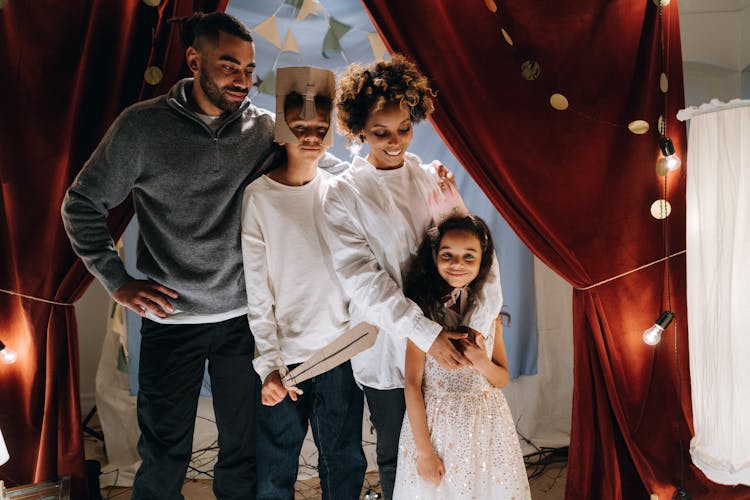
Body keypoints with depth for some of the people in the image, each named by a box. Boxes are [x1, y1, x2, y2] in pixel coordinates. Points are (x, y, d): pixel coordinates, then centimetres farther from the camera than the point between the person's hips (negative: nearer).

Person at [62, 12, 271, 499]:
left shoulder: (264, 128, -1)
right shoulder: (144, 126, -6)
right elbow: (82, 206, 1)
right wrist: (118, 281, -4)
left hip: (245, 318, 2)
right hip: (170, 319, -1)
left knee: (244, 451, 15)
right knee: (164, 458, 13)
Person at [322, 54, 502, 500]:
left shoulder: (432, 178, 4)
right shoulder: (344, 193, -7)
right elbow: (363, 281, -14)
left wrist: (487, 311, -17)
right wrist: (426, 334, -21)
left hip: (444, 340, 3)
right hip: (388, 348, -3)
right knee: (397, 458, 14)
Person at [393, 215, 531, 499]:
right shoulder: (423, 310, -12)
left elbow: (503, 378, 7)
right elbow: (413, 385, -11)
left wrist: (482, 363, -15)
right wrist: (424, 451, -12)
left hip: (487, 425, 4)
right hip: (436, 423, -4)